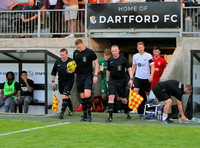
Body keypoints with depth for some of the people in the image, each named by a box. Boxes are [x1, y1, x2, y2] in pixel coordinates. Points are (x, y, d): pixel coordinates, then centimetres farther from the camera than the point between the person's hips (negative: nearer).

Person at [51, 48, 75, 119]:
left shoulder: (71, 61, -11)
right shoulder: (57, 62, 4)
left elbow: (74, 69, -27)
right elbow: (53, 72, 14)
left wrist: (71, 71, -49)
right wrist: (53, 81, 9)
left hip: (69, 81, -5)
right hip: (61, 81, 6)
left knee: (65, 96, -16)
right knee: (66, 97, 16)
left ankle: (62, 112, -18)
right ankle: (71, 109, 36)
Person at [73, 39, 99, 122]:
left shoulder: (90, 52, -5)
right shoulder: (75, 53, 10)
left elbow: (96, 63, 0)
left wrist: (95, 75, -7)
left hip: (88, 75, -5)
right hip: (79, 76, 5)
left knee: (87, 95, -19)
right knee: (82, 97, 5)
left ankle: (89, 113, -4)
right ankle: (85, 115, 13)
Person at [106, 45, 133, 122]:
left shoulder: (123, 59, -6)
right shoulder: (110, 60, 4)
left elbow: (129, 68, -3)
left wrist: (131, 79, -12)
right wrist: (107, 81, 18)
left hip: (121, 81, -2)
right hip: (112, 80, 2)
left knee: (122, 99, 8)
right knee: (111, 97, -14)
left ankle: (127, 112, 36)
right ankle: (110, 116, -14)